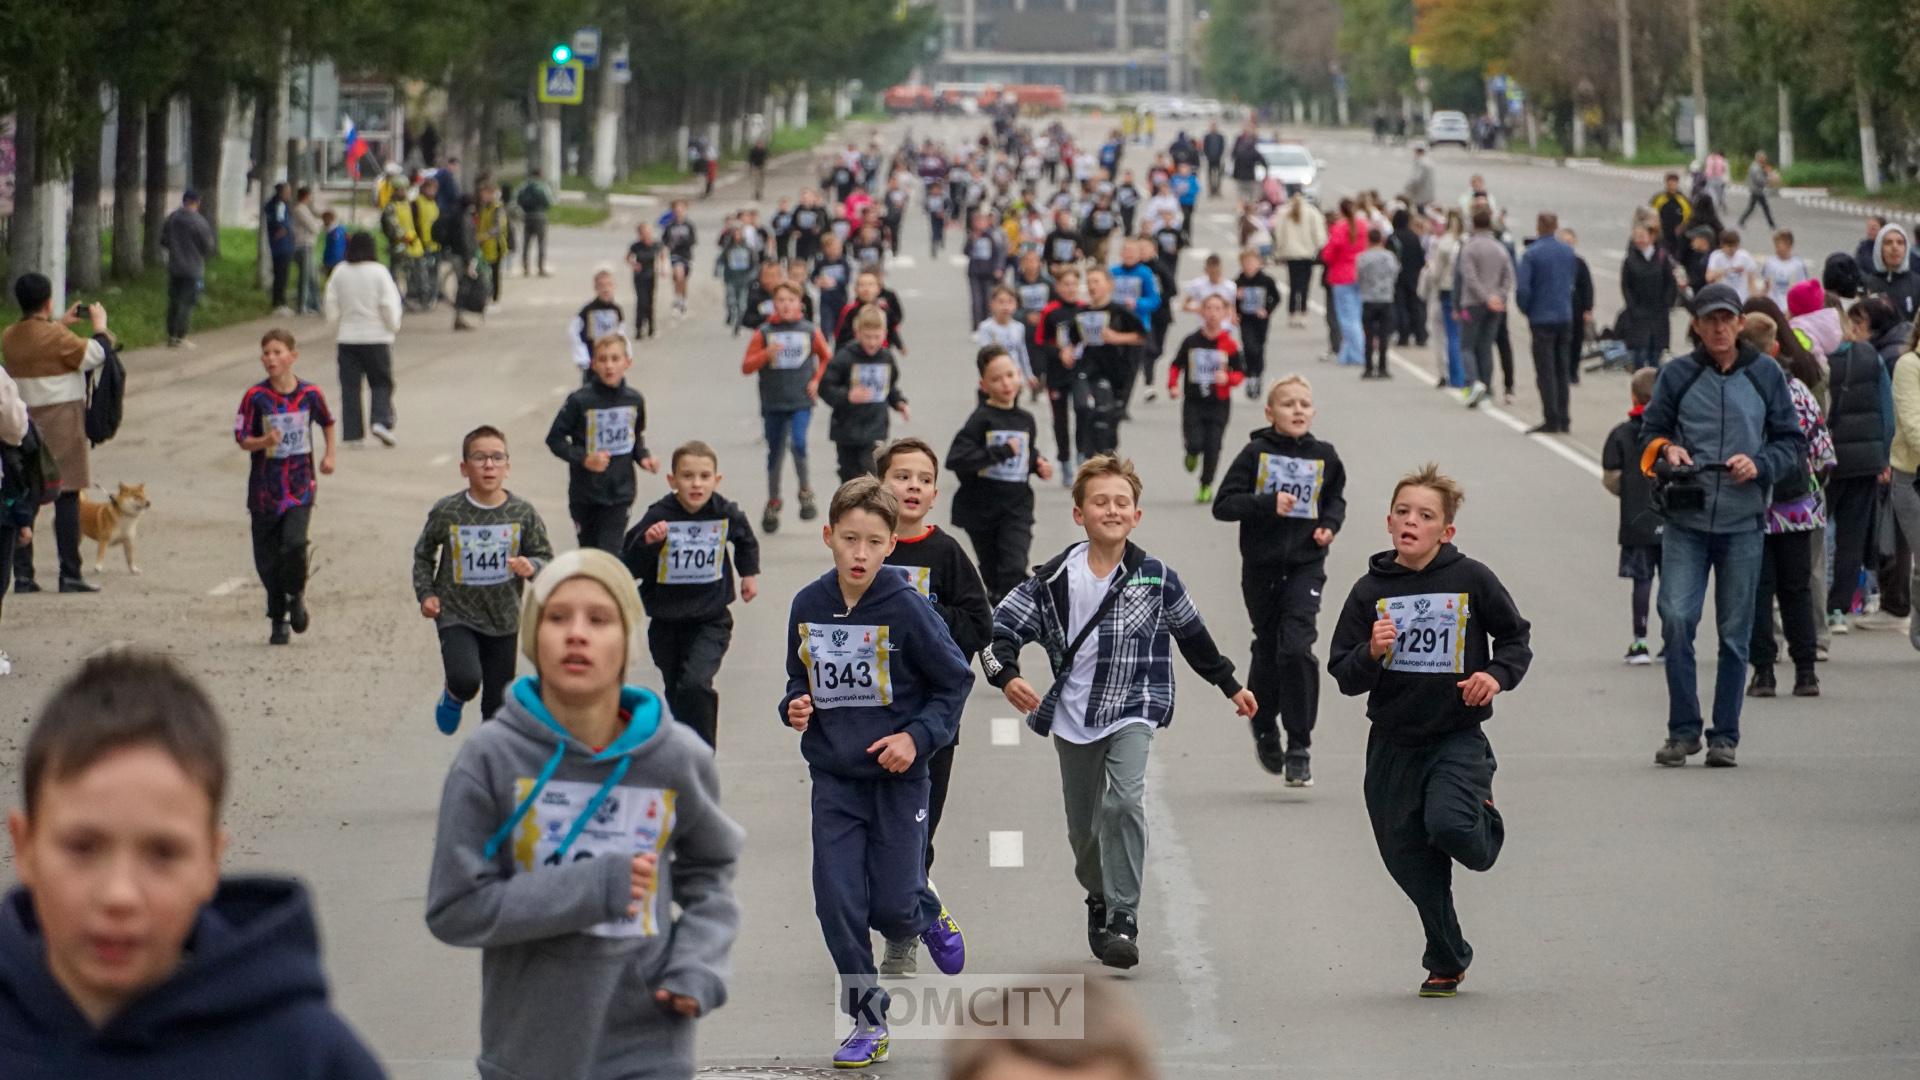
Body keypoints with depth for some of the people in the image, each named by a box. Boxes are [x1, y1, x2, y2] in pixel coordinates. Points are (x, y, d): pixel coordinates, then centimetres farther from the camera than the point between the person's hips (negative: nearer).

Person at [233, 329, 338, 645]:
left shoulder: (310, 393, -2)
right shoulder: (256, 396, -8)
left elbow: (327, 421, 18)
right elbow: (242, 438, -5)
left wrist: (329, 454, 11)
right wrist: (264, 441, -24)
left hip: (300, 485, 0)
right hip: (265, 487, 0)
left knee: (294, 543, -19)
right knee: (268, 557, 5)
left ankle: (296, 595, 10)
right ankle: (278, 619, 22)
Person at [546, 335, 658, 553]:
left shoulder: (635, 400, -1)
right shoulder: (580, 401, -13)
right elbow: (554, 439, -7)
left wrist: (643, 457, -3)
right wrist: (584, 459, -21)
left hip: (620, 493, 1)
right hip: (585, 492, -1)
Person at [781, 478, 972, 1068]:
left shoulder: (906, 606, -14)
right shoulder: (808, 605, -2)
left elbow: (956, 680, -5)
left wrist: (918, 736, -16)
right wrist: (795, 706, -7)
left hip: (897, 776, -3)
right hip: (833, 780, 3)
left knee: (891, 907, 0)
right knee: (837, 904, -2)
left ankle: (931, 919, 37)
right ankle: (869, 1023, 11)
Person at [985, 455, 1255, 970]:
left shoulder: (1156, 579, -5)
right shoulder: (1055, 579, -6)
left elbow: (1193, 636, 10)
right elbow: (1002, 625, -3)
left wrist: (1231, 686, 20)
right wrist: (1007, 675, -22)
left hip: (1132, 711, -2)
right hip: (1073, 719, 2)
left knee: (1124, 801, -25)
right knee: (1083, 827, 12)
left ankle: (1123, 919, -19)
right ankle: (1100, 900, 41)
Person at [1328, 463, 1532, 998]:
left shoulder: (1471, 579, -5)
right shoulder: (1370, 591, -1)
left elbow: (1516, 636, 9)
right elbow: (1344, 677, 1)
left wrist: (1497, 675, -10)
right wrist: (1372, 653, -19)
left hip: (1459, 737, -3)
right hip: (1393, 743, 3)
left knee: (1447, 824, -27)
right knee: (1411, 861, 7)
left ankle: (1486, 825, 10)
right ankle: (1447, 962, 26)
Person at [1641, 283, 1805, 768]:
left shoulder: (1765, 376, 5)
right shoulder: (1677, 374, 5)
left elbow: (1792, 441, 9)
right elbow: (1651, 434, 13)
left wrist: (1759, 465, -9)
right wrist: (1666, 452, -9)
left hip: (1743, 523, 0)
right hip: (1686, 521, 0)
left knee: (1735, 632, 4)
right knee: (1676, 618, -13)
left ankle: (1725, 735, 14)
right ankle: (1683, 730, -1)